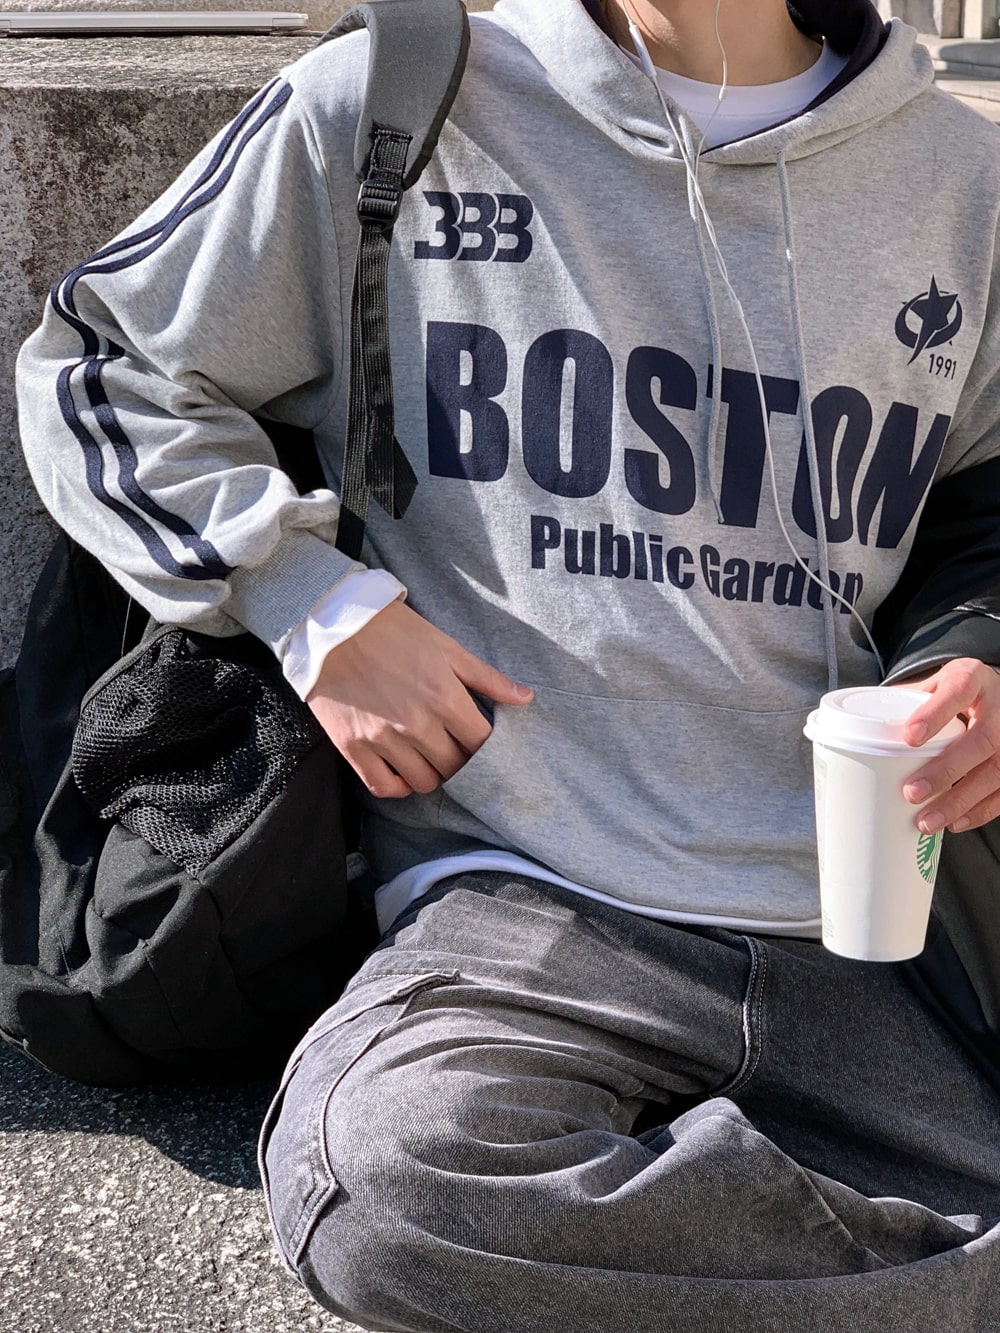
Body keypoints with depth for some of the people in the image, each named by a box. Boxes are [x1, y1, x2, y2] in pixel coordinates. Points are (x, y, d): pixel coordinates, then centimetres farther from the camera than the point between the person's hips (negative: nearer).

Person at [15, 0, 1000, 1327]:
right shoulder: (380, 111, 5)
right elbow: (93, 368, 14)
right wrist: (317, 604, -1)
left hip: (852, 932, 2)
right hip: (523, 900, -1)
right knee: (385, 1174, -34)